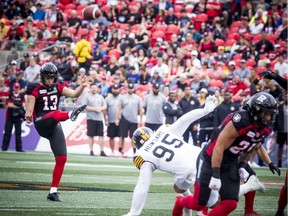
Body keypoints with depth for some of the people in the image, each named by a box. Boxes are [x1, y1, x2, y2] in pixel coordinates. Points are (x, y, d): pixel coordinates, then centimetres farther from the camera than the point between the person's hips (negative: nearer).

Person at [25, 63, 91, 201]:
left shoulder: (58, 87, 12)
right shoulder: (35, 90, -1)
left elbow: (73, 94, 1)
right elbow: (30, 108, -8)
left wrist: (82, 86, -17)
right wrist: (28, 115, -30)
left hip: (54, 127, 5)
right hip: (41, 124, -5)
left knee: (62, 159, -1)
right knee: (56, 114, -37)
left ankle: (53, 191, 6)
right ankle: (70, 114, -74)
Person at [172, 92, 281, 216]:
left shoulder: (264, 130, -4)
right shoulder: (240, 122, -30)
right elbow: (219, 147, -28)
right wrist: (215, 175, -29)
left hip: (231, 164, 7)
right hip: (211, 160, -7)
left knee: (230, 204, -6)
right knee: (199, 204, 0)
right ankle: (180, 202, 34)